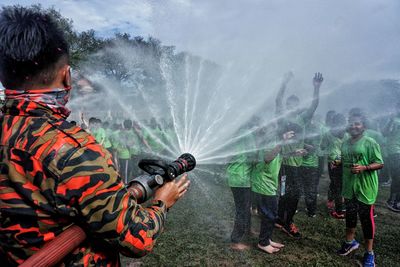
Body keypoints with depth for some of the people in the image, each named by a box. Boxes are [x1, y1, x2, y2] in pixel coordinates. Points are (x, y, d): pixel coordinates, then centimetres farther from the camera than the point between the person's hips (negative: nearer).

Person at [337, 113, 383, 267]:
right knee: (350, 216, 19)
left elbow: (380, 163, -13)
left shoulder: (370, 143, -12)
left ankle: (369, 253, 16)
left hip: (365, 189, -6)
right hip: (349, 187, 6)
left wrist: (364, 168, -27)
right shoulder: (345, 143, 10)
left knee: (366, 219, 3)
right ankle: (350, 242, 38)